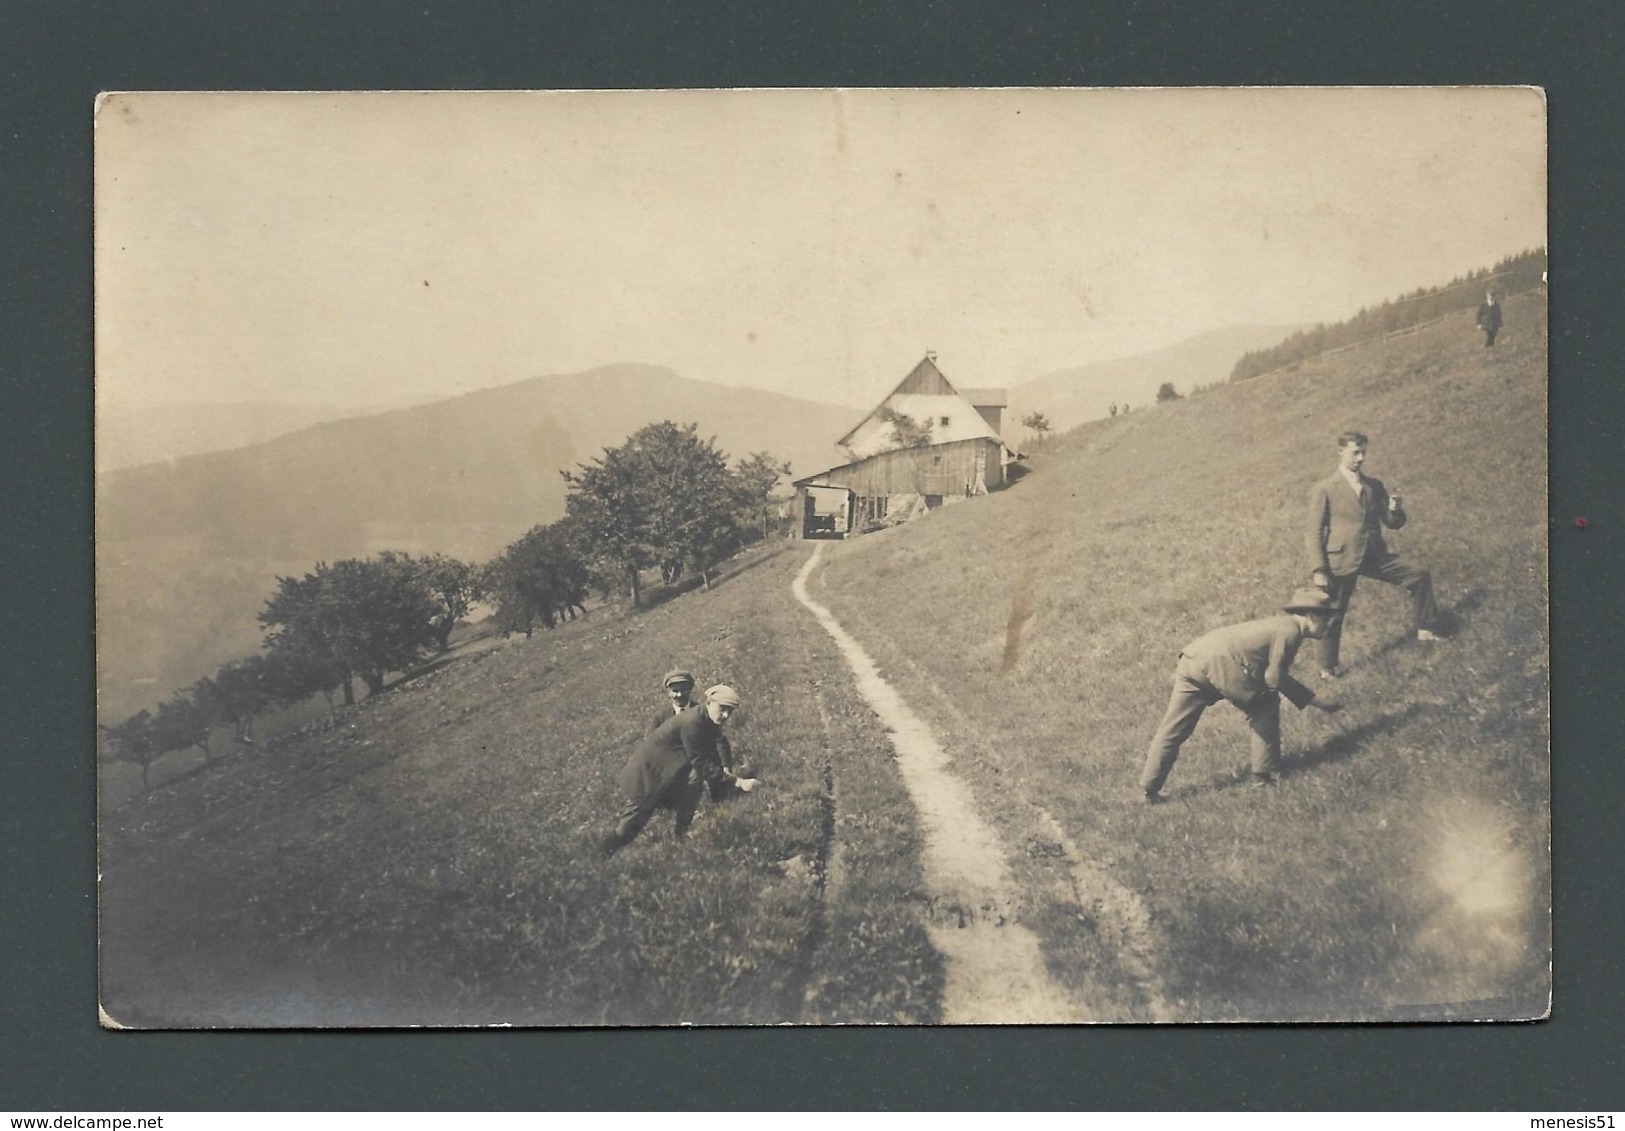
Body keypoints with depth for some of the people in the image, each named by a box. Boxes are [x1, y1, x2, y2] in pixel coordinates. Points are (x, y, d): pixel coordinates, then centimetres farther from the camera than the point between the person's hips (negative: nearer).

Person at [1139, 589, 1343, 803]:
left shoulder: (1280, 625, 28)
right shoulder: (1290, 630, -1)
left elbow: (1277, 676, 34)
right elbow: (1274, 679, -3)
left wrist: (1317, 702, 35)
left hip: (1193, 657, 9)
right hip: (1220, 665, -9)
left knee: (1172, 730, 7)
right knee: (1265, 709, 11)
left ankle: (1150, 791, 7)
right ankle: (1262, 775, 16)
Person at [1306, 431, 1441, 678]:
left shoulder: (1374, 486, 12)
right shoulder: (1324, 489, -3)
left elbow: (1393, 524, 16)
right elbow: (1315, 532, -5)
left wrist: (1396, 510, -9)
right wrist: (1318, 571, -13)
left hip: (1375, 555, 5)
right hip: (1341, 560, -4)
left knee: (1420, 575, -5)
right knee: (1334, 615, 3)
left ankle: (1423, 629, 7)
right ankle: (1327, 668, 17)